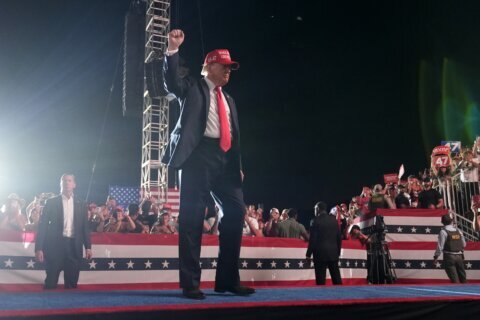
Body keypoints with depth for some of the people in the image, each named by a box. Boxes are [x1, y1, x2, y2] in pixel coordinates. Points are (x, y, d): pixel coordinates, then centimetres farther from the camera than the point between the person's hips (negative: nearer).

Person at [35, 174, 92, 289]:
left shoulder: (81, 204, 11)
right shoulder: (51, 202, 3)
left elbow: (85, 227, 11)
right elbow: (42, 225, -1)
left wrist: (88, 247, 3)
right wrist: (39, 248, -9)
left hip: (74, 246, 2)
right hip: (55, 245, -2)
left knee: (72, 284, 5)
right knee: (50, 283, 0)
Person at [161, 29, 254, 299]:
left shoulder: (229, 100, 26)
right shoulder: (193, 87, 10)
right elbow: (171, 82, -10)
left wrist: (238, 166, 15)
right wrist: (173, 49, -21)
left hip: (225, 159, 6)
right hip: (199, 154, -6)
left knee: (236, 212, 1)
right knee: (192, 217, -6)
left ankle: (228, 280, 10)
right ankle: (190, 283, 0)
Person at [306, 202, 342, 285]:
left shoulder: (316, 220, -7)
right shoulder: (334, 220, 7)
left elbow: (313, 239, -9)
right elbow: (339, 237, 9)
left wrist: (308, 254, -3)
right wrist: (338, 252, 16)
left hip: (320, 253, -5)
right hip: (333, 253, 5)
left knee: (320, 279, -2)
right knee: (336, 278, 9)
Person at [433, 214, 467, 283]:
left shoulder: (443, 231, -10)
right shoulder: (458, 231, 6)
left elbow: (440, 246, -13)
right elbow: (464, 244, 13)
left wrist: (436, 257, -5)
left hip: (449, 257, -5)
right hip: (459, 256, 5)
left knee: (454, 279, -2)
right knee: (463, 278, 15)